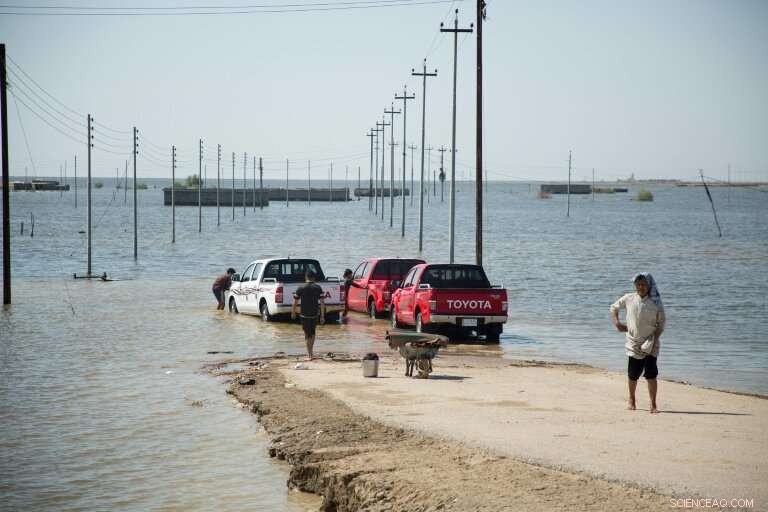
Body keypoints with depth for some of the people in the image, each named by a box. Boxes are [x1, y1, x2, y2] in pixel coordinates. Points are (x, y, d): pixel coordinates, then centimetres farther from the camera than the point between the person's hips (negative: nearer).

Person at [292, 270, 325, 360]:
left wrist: (293, 313, 14)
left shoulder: (300, 288, -6)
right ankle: (310, 352, 30)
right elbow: (322, 303, -6)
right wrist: (322, 316, -2)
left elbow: (295, 303, -3)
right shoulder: (318, 288, -3)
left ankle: (310, 355, 4)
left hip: (304, 315, -2)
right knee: (312, 333, 23)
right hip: (315, 314, 2)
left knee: (307, 335, 7)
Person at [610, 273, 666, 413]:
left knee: (651, 374, -11)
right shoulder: (628, 299, 2)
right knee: (633, 375, 7)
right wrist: (617, 322, 3)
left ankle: (653, 405, -8)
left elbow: (661, 323, 0)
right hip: (634, 343, 2)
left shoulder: (656, 302, -3)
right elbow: (614, 307, 18)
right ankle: (631, 400, 30)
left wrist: (654, 339, -12)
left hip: (650, 344, -2)